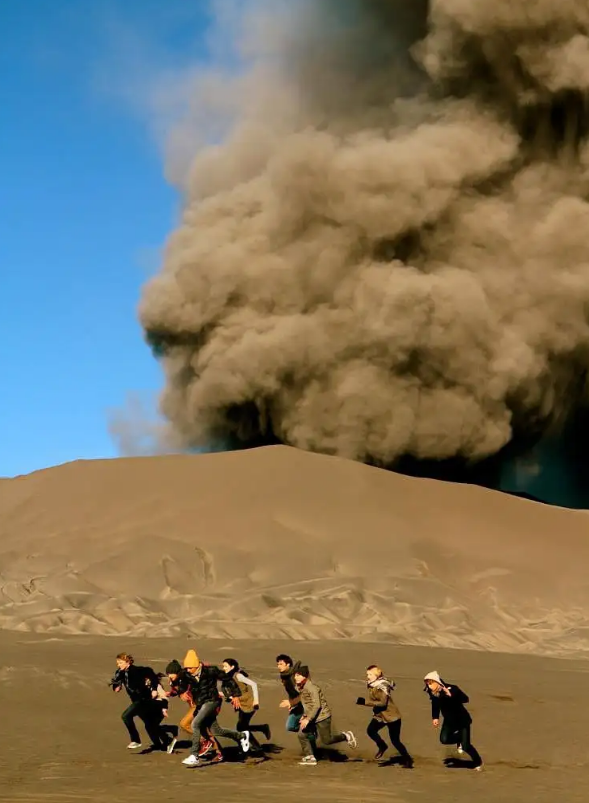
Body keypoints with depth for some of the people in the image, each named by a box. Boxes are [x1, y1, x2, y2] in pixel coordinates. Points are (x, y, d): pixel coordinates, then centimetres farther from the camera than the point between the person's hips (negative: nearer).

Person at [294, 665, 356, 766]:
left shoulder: (311, 687, -23)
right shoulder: (301, 688, 6)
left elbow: (316, 705, -28)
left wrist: (308, 719, -31)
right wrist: (304, 715, 13)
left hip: (322, 717, -9)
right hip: (312, 718, 9)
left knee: (326, 740, -2)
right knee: (302, 735, -2)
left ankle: (346, 736, 19)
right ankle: (310, 757, 5)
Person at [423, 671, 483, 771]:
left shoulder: (451, 689, -29)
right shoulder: (433, 693, -14)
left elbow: (465, 699, -40)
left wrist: (451, 695, -51)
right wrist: (435, 717, -4)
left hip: (462, 719, -5)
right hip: (449, 720, 5)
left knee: (465, 746, -7)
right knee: (444, 739, -20)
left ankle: (478, 762, 22)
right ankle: (460, 740, 14)